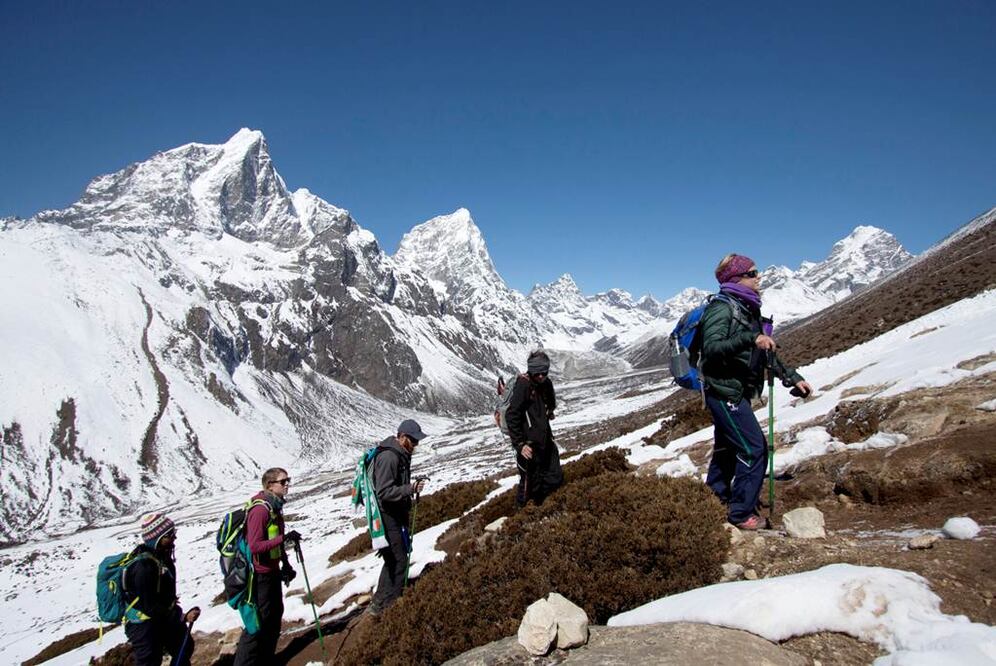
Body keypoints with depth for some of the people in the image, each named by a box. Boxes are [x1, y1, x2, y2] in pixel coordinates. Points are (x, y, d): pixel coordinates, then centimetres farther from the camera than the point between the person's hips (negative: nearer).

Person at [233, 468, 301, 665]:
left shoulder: (275, 506, 6)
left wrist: (285, 565, 18)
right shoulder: (260, 510, -24)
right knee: (259, 622, -2)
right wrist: (284, 538, -32)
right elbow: (255, 546, -28)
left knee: (275, 616, 19)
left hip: (273, 571, 10)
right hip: (260, 574, -10)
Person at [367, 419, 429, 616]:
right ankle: (384, 607, 5)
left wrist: (406, 507, 19)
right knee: (398, 560, -6)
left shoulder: (401, 454, 9)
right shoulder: (388, 457, -23)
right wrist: (411, 489, -29)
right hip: (387, 517, -10)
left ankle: (379, 603, 30)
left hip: (396, 515, 10)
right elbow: (384, 492, -27)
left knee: (394, 560, 18)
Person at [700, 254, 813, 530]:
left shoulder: (748, 310, 14)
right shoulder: (722, 308, -14)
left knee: (727, 449, 19)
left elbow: (767, 353, 19)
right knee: (754, 448, -8)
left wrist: (792, 378, 16)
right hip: (724, 390, -10)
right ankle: (741, 512, 5)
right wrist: (750, 339, -37)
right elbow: (712, 348, -29)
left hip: (735, 392, 10)